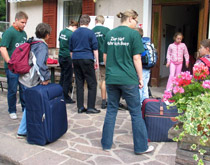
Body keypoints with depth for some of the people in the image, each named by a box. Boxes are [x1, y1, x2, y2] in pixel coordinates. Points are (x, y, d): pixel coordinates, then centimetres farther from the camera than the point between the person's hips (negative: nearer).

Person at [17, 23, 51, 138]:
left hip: (25, 79, 9)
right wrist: (45, 78, -19)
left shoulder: (31, 43, 12)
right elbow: (39, 64, -28)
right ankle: (22, 131, 11)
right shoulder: (42, 46, -14)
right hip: (32, 81, -9)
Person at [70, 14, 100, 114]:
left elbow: (71, 50, 16)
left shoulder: (74, 33, 10)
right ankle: (90, 107, -1)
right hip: (87, 59, -5)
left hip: (75, 59, 5)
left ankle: (80, 107, 9)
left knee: (79, 84, 8)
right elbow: (95, 49, -3)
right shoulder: (90, 33, -3)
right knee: (92, 84, 1)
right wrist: (96, 61, 4)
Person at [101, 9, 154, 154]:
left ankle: (106, 143, 22)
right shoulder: (133, 34, -6)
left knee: (111, 110, 14)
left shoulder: (110, 34, 10)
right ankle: (141, 147, 15)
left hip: (111, 79, 5)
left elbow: (105, 57, 13)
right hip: (128, 79, -5)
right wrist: (140, 78, -1)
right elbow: (136, 58, -9)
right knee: (136, 113, 6)